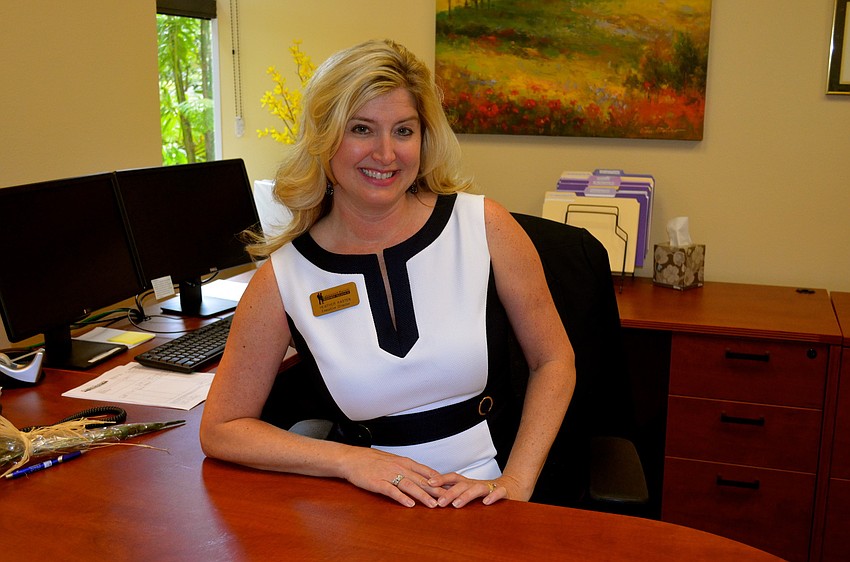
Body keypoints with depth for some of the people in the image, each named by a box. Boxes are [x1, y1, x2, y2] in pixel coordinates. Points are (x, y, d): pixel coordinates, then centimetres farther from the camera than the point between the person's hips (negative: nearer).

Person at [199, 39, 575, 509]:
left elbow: (553, 361, 7)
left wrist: (516, 483, -3)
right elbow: (220, 429, 3)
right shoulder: (283, 278, -3)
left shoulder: (484, 226, -3)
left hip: (478, 505, 0)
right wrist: (351, 460, -8)